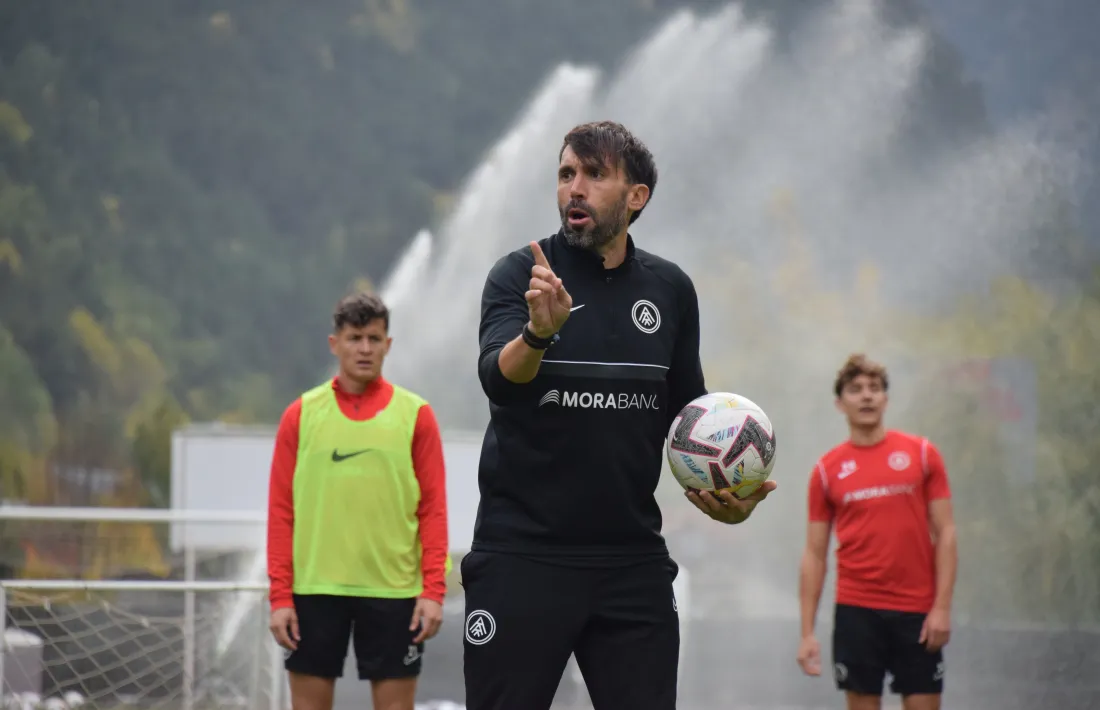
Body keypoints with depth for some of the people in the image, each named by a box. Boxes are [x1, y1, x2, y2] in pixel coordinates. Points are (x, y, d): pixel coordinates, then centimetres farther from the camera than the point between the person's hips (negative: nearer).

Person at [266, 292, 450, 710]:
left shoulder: (415, 414, 3)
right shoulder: (301, 415, 5)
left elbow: (433, 510, 1)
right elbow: (281, 511, 4)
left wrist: (434, 590, -8)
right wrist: (280, 596, -3)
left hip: (393, 591, -1)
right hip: (314, 589, 1)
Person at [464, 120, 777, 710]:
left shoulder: (670, 289, 9)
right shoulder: (518, 275, -3)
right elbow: (496, 374, -22)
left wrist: (719, 494, 1)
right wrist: (539, 333, -43)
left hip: (633, 560, 3)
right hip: (521, 557, -3)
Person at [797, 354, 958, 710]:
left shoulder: (922, 454, 4)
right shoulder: (827, 470, 5)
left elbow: (945, 534, 2)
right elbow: (814, 554, 6)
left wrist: (942, 606, -8)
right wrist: (807, 632, 1)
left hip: (917, 612, 0)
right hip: (856, 610, 0)